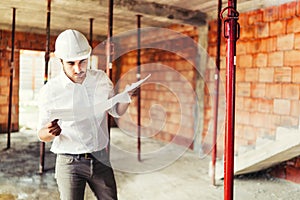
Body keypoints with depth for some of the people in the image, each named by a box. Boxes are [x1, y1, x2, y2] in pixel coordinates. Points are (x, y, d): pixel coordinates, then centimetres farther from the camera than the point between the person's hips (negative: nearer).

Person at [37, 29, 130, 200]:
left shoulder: (102, 78, -2)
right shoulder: (50, 91, -12)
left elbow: (117, 111, 10)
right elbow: (42, 134, -3)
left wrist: (127, 96, -10)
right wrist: (50, 132, -27)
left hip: (101, 159, 3)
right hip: (69, 162, -3)